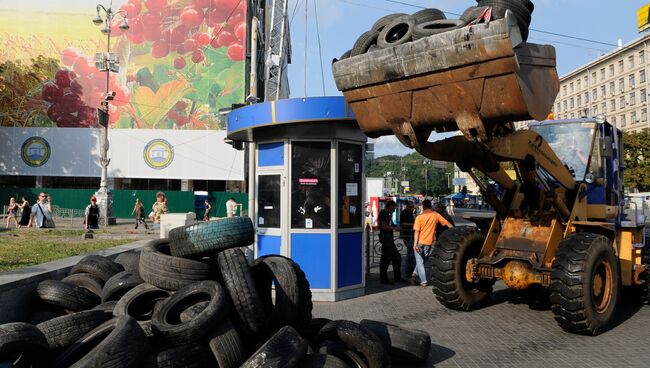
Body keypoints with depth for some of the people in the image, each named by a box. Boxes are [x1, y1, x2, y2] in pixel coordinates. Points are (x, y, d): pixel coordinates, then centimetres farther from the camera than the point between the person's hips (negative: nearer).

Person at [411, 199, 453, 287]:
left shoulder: (419, 217, -10)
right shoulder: (436, 215, -3)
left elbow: (416, 232, -13)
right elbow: (447, 223, 0)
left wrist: (415, 244, -13)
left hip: (420, 243, -3)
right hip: (429, 243, 3)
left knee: (419, 262, 6)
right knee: (423, 260, 22)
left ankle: (423, 281, 3)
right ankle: (415, 275, 15)